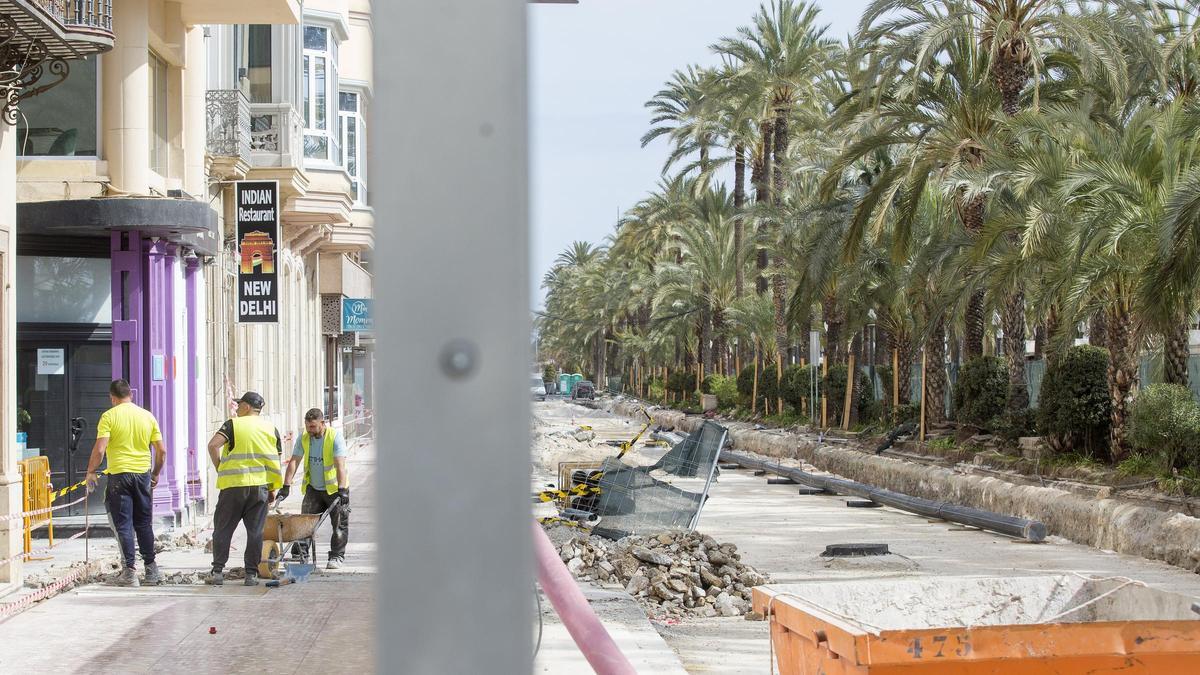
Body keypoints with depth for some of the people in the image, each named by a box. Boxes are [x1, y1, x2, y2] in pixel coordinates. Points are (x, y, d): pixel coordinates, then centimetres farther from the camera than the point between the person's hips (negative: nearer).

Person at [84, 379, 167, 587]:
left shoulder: (109, 416, -6)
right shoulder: (147, 416, 6)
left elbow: (99, 449, -13)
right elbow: (161, 450, 6)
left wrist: (91, 472, 0)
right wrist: (156, 474, 19)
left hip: (119, 475, -4)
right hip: (143, 474, 4)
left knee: (123, 524, 1)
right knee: (144, 523, 14)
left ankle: (130, 571, -2)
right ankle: (151, 569, 17)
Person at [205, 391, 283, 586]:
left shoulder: (233, 425, 0)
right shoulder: (271, 429, 11)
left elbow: (213, 445, -13)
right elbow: (276, 461, 10)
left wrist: (220, 469, 0)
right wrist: (272, 489, 15)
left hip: (233, 484, -3)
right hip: (260, 486, 3)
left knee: (223, 529, 6)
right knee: (255, 531, 6)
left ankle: (217, 571, 3)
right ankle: (251, 574, 3)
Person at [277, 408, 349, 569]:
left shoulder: (335, 437, -17)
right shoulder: (303, 438, -4)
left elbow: (340, 465, -24)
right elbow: (294, 461, -3)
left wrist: (341, 490, -33)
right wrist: (286, 487, -11)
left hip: (334, 488, -3)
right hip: (313, 488, 3)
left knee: (340, 524, 0)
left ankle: (337, 556, 10)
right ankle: (300, 553, 0)